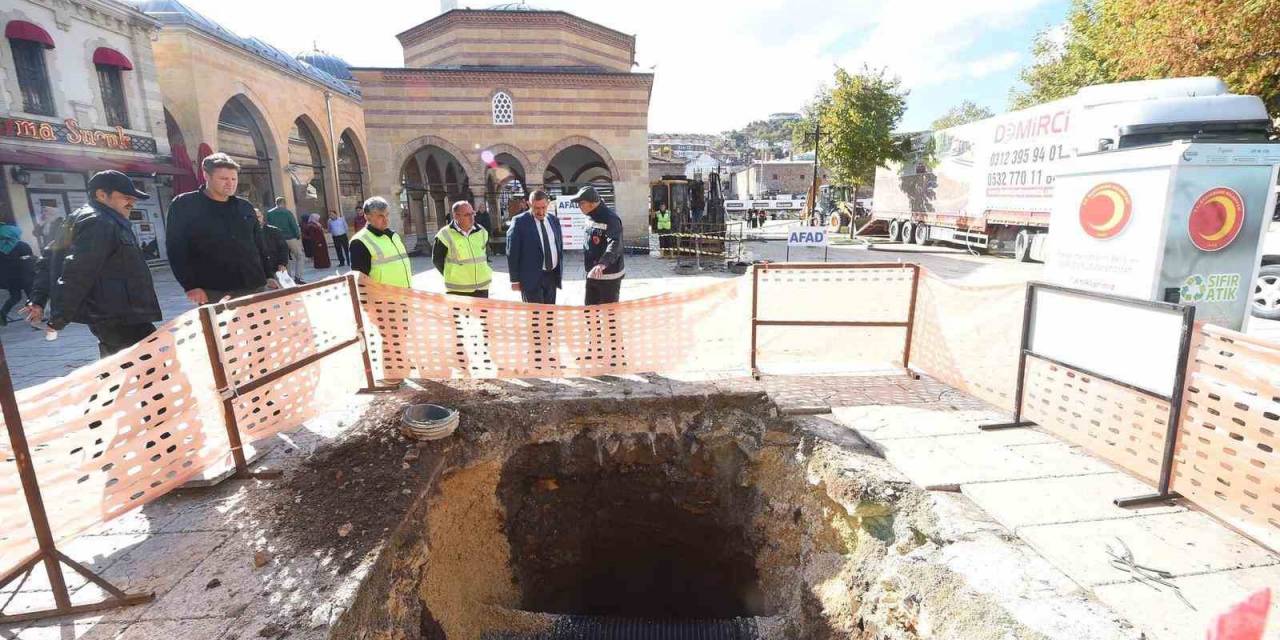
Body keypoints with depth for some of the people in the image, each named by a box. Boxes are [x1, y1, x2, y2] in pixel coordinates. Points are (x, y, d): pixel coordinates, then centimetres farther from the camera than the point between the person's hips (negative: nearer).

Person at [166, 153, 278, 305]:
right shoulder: (184, 205, 1)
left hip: (255, 287, 4)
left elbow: (259, 245, 19)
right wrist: (190, 286, -10)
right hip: (214, 293, -4)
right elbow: (177, 250, -2)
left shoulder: (245, 207, 14)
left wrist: (268, 275, 13)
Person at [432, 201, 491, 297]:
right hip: (457, 290, -5)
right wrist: (450, 275, 3)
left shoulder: (482, 232, 6)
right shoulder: (446, 235, -9)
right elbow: (437, 259, 1)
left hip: (482, 287, 5)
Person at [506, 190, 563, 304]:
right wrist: (515, 280, -9)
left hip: (552, 276, 5)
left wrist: (559, 272, 13)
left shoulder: (554, 220, 8)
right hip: (532, 277, -5)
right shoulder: (520, 222, -8)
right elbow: (512, 253, -7)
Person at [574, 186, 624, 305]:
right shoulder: (590, 217, 7)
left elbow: (615, 244, -37)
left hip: (609, 275, -9)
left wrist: (602, 263, -52)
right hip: (592, 274, 9)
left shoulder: (610, 219, -21)